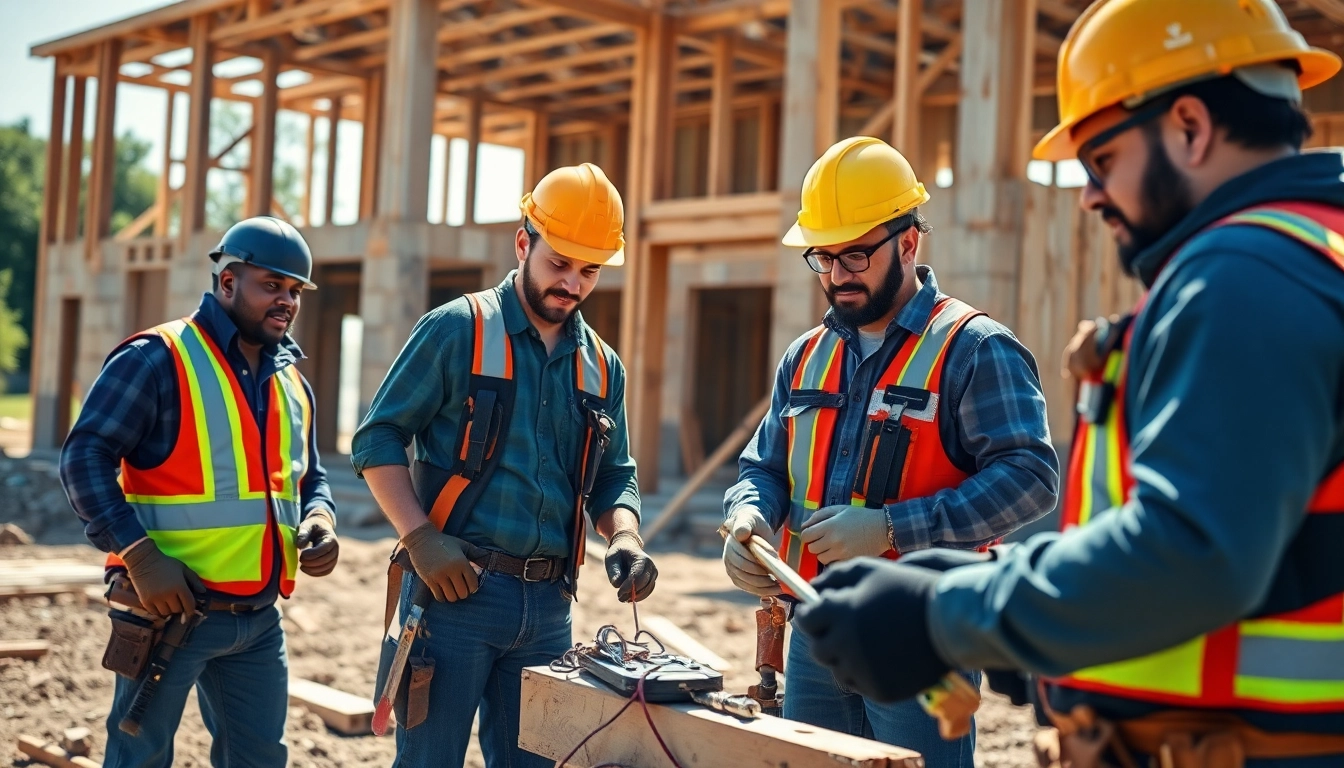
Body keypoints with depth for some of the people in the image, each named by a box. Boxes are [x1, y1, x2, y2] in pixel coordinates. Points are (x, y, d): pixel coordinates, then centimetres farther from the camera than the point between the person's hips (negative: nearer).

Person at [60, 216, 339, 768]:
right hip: (170, 609, -7)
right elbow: (85, 457, -14)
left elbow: (310, 478, 23)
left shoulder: (293, 385, 14)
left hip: (259, 619, 7)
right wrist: (141, 556, -23)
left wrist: (320, 520, 0)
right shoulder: (157, 359, -9)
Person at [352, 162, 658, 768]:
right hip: (456, 589, -5)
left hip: (548, 605, 5)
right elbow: (377, 439, -5)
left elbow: (613, 477, 17)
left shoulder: (602, 366, 12)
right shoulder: (456, 331, -4)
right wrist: (421, 538, -16)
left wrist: (624, 538, -5)